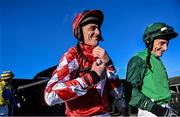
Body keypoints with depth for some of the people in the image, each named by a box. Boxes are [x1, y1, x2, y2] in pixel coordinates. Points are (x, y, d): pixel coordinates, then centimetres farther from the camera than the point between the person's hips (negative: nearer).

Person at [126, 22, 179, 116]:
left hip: (165, 109, 7)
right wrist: (154, 108, -22)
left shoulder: (158, 62, 15)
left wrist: (168, 108, 12)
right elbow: (131, 91, -18)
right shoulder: (138, 61, -9)